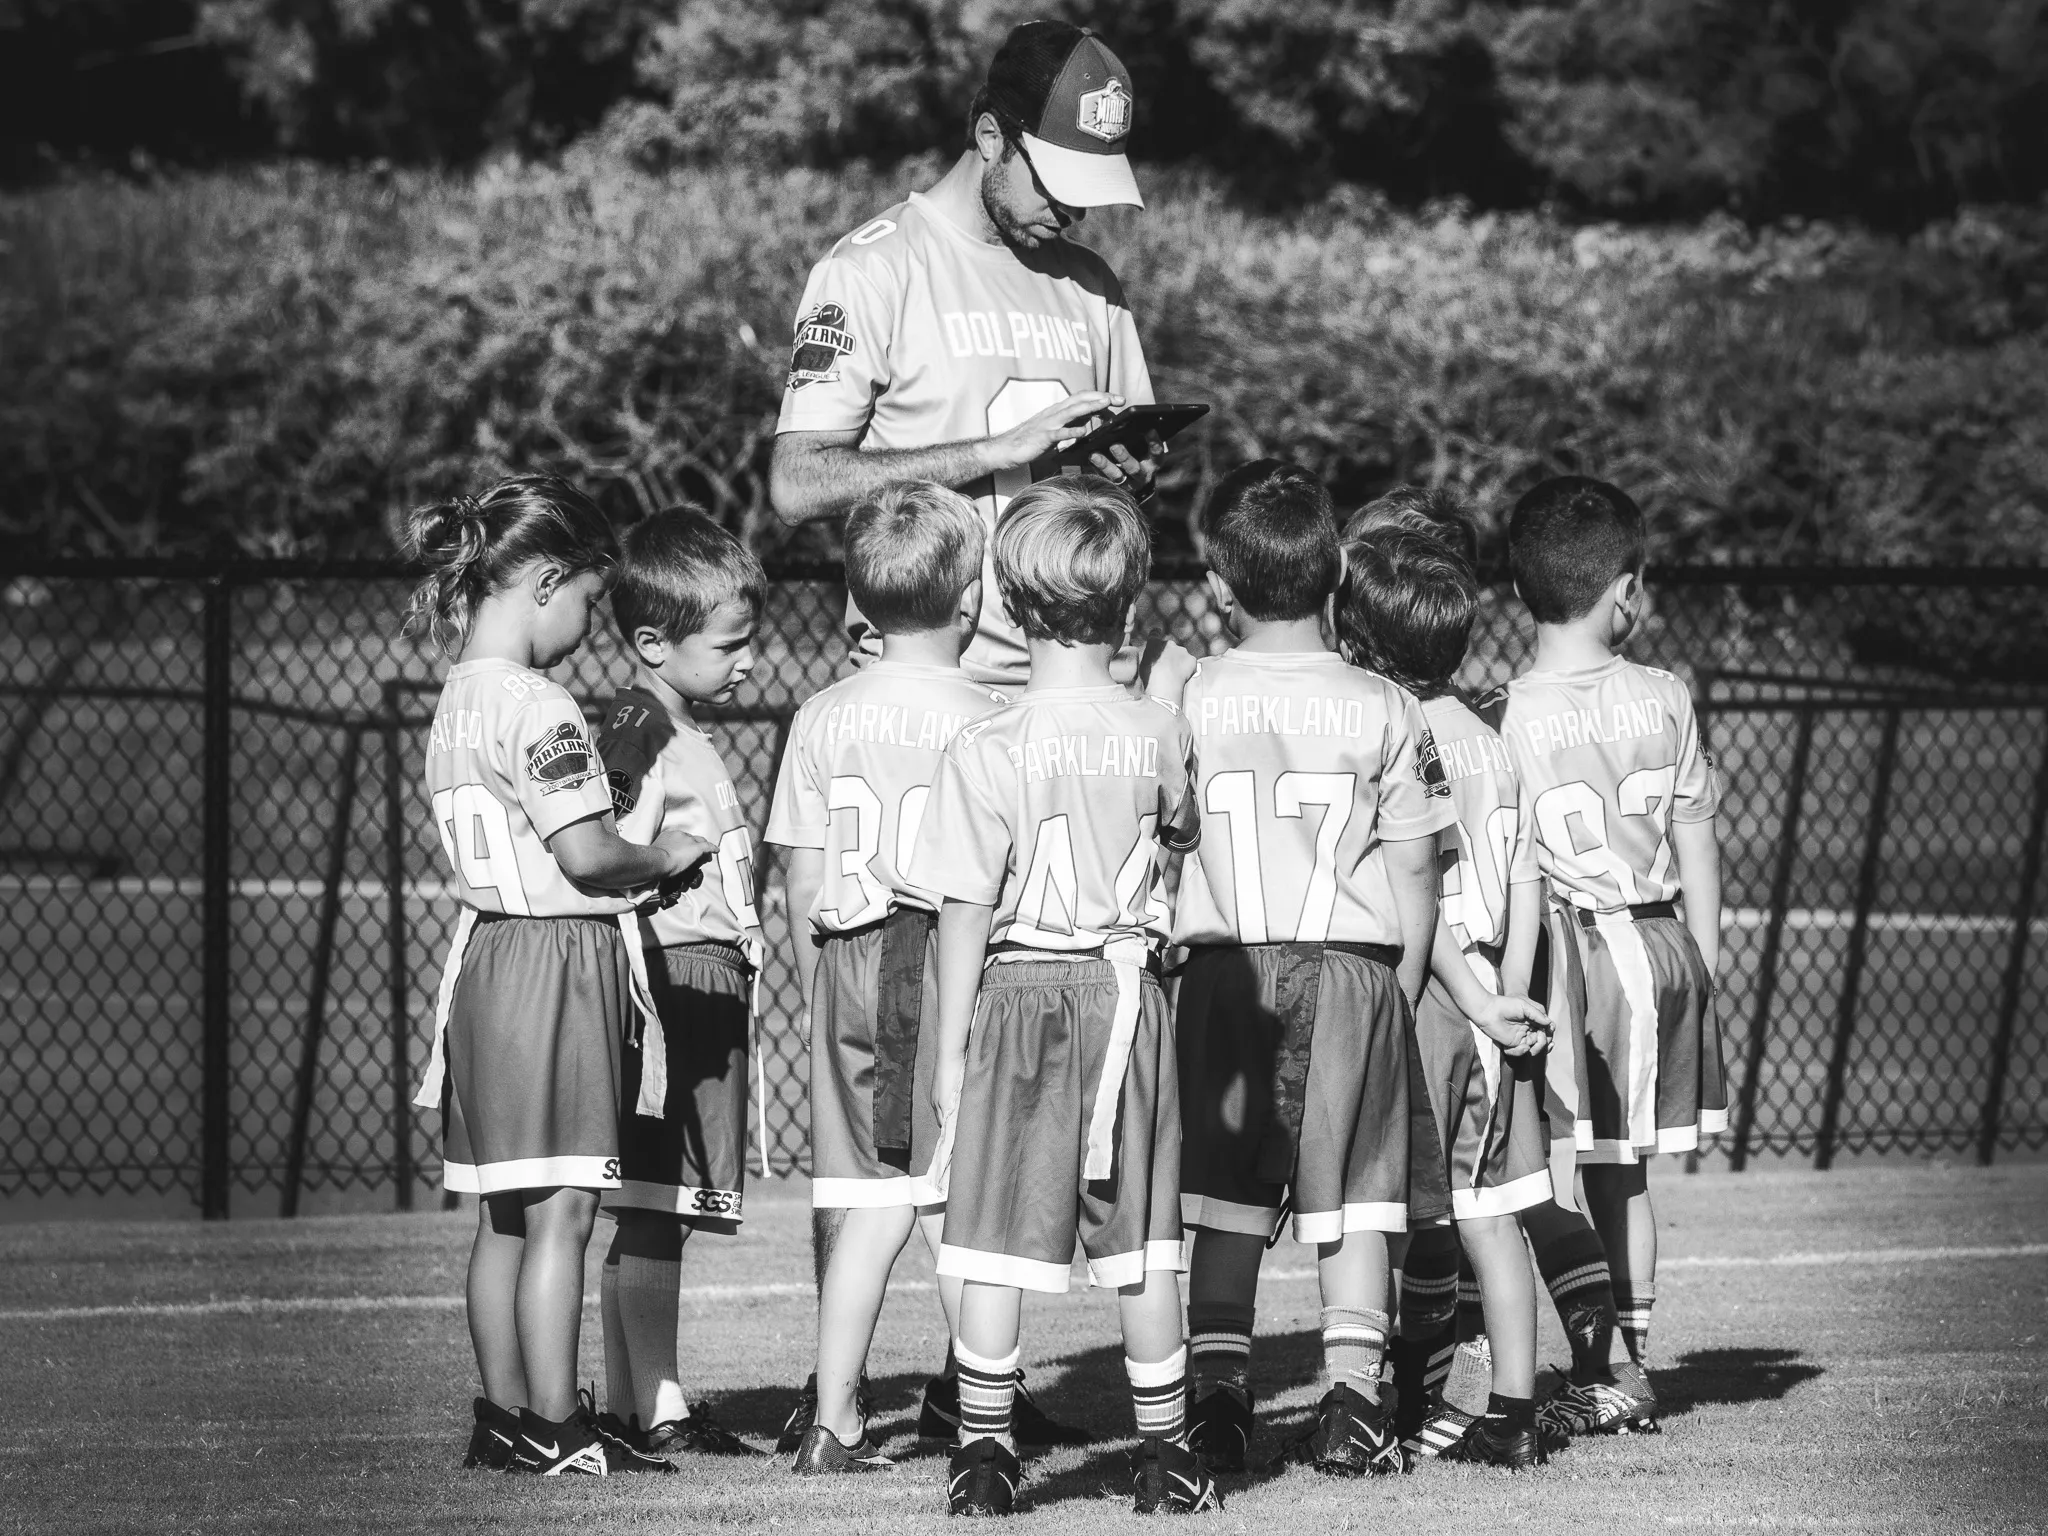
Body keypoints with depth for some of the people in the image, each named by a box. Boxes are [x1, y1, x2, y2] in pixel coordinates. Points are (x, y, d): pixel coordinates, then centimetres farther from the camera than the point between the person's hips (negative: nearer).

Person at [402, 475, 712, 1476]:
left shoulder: (455, 705, 12)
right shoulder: (539, 710, -16)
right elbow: (586, 855, -20)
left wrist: (636, 868, 13)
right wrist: (667, 857, -2)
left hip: (486, 952, 9)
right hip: (556, 961, -9)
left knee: (503, 1213, 12)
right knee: (561, 1207, -6)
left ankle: (504, 1417, 16)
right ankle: (552, 1425, -5)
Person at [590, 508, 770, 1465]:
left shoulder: (679, 732, 20)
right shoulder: (642, 730, -12)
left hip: (703, 988, 10)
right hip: (673, 980, -10)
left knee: (643, 1213, 11)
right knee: (655, 1209, -8)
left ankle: (629, 1402, 15)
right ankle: (658, 1410, -6)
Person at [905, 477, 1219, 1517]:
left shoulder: (985, 751, -10)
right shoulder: (1159, 736, -3)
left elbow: (966, 916, -8)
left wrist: (950, 1051, -1)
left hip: (1018, 994, -2)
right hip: (1127, 993, 2)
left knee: (992, 1253, 3)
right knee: (1143, 1246, 9)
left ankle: (983, 1453, 3)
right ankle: (1164, 1454, 14)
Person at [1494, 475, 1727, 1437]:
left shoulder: (1508, 716, -10)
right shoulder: (1664, 700, 1)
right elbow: (1696, 844, 7)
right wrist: (1703, 969, 16)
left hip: (1562, 951, -5)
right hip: (1657, 946, 5)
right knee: (1621, 1176, 15)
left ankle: (1600, 1374, -13)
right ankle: (1631, 1364, 19)